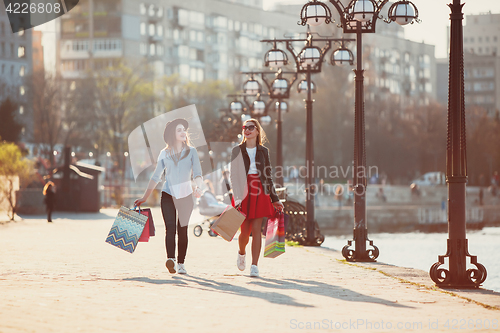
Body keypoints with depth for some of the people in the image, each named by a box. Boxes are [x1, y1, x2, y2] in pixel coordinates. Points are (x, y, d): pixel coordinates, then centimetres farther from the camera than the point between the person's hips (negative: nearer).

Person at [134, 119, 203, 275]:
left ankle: (181, 263, 7)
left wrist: (198, 187, -26)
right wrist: (144, 197, 13)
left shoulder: (191, 151, 5)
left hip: (185, 195, 0)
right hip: (168, 194, 0)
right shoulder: (165, 153, 8)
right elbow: (156, 177, 14)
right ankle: (171, 259, -30)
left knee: (182, 229, 1)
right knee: (170, 227, -15)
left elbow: (197, 174, -4)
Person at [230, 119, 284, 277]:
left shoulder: (263, 151, 10)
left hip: (260, 193, 1)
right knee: (245, 231, 0)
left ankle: (254, 265, -4)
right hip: (244, 192, -1)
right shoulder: (238, 151, 5)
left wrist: (274, 198, 13)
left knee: (256, 230, -6)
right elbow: (234, 175, -1)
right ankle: (242, 253, 33)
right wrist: (237, 197, -14)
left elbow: (268, 176, 15)